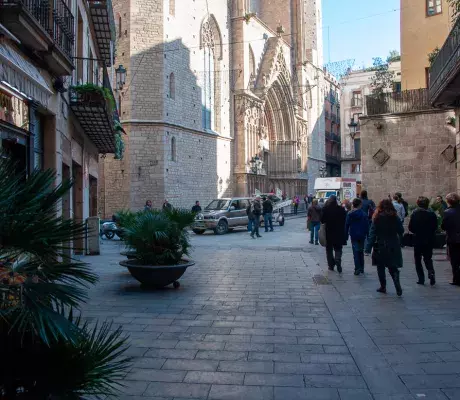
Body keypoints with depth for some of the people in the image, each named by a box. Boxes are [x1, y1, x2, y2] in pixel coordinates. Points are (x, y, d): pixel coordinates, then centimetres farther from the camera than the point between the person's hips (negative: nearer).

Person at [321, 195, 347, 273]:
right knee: (338, 249, 8)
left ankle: (331, 265, 16)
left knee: (329, 249, 14)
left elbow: (322, 220, -8)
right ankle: (338, 264, -13)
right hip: (339, 233, 0)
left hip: (328, 233, 0)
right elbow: (345, 220, -3)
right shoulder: (341, 209, -9)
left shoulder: (325, 209, -11)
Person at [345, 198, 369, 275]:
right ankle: (361, 268, 20)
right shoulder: (364, 214, -4)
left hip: (354, 236, -1)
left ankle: (357, 269, -7)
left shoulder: (350, 214, -3)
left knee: (356, 252, 0)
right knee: (361, 252, 15)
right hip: (362, 236, 1)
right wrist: (367, 235, 5)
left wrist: (346, 235, 6)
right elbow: (367, 226, -2)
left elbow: (346, 225, -1)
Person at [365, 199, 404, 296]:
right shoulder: (395, 218, -4)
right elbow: (401, 231, 5)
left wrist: (368, 248, -9)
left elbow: (372, 234, -10)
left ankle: (383, 287, 17)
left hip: (380, 247, -2)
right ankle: (398, 287, -9)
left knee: (381, 267, 13)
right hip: (393, 247, 2)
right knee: (393, 268, 9)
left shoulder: (377, 218, -9)